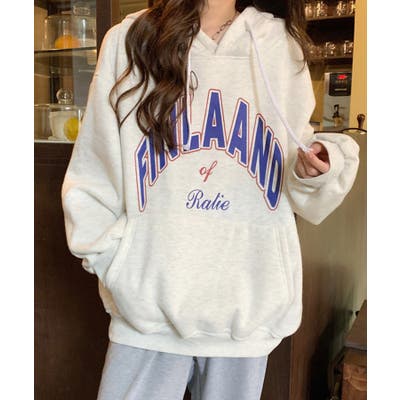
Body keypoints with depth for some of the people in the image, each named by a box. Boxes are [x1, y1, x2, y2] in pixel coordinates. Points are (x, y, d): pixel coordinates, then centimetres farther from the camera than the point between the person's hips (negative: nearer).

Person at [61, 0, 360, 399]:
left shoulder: (282, 45, 8)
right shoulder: (129, 40, 3)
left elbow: (292, 178, 11)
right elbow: (91, 178, 3)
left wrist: (319, 169, -10)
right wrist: (112, 260, -5)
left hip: (249, 305, 2)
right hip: (150, 304, -1)